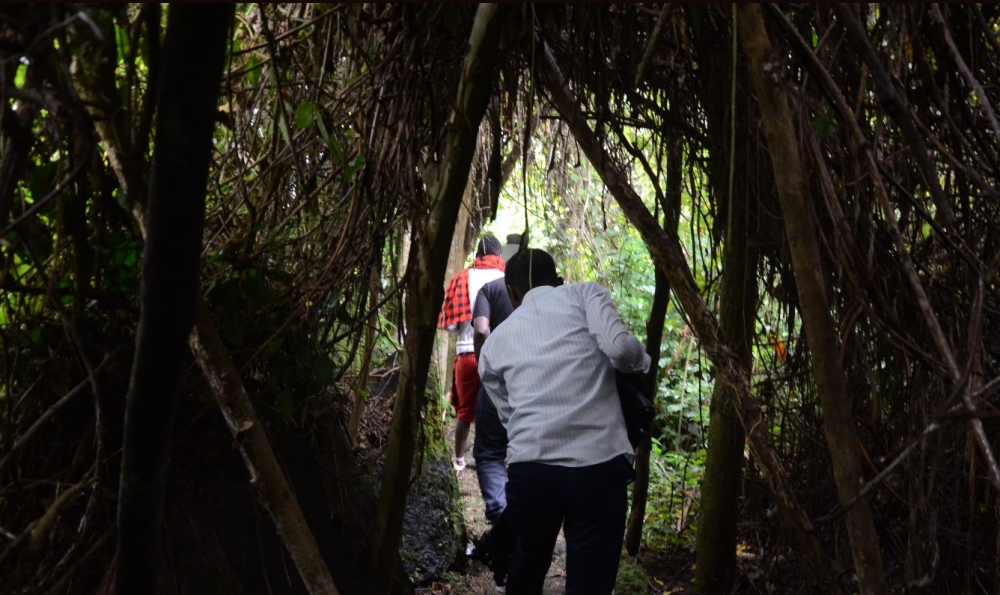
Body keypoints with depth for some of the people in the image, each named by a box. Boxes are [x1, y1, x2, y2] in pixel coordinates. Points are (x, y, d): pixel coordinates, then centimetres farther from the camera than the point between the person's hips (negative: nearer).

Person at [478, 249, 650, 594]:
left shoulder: (495, 342, 20)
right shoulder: (585, 293, 11)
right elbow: (619, 347, -6)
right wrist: (642, 362, 14)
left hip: (529, 468, 3)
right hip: (598, 466, -3)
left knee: (528, 564, 29)